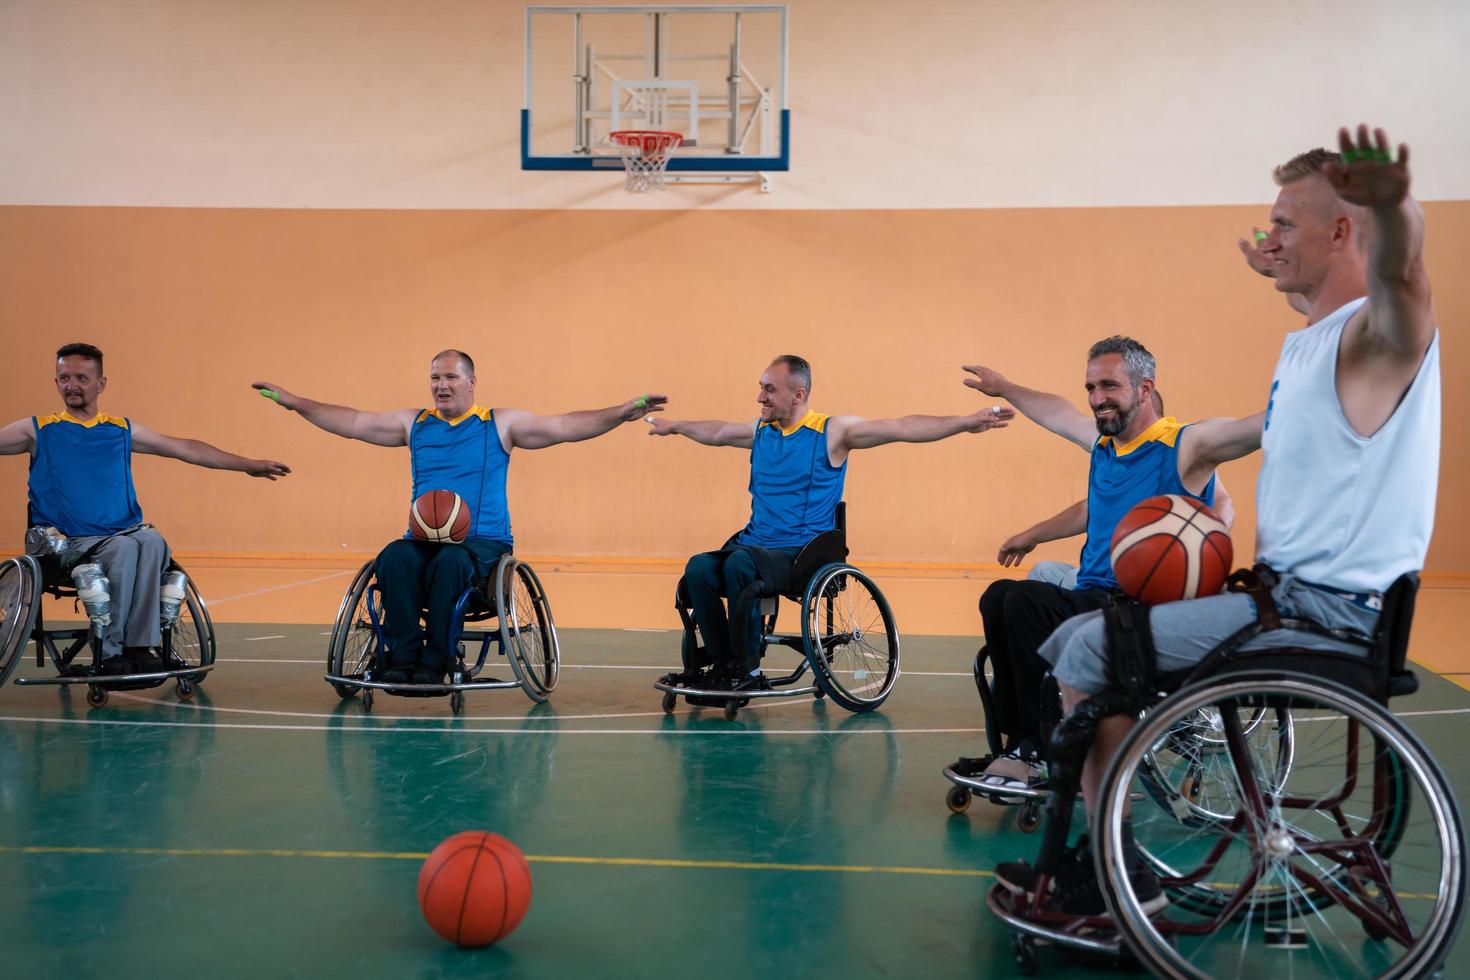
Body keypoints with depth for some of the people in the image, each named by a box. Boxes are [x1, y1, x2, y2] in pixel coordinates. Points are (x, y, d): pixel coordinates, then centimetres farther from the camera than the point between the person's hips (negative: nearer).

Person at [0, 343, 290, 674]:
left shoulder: (122, 431, 16)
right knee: (123, 548, -33)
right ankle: (110, 652, -24)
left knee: (152, 542, -31)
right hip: (66, 544, -2)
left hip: (125, 532, 2)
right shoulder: (38, 430, 9)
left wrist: (248, 465, 19)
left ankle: (141, 646, -30)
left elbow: (187, 449, 18)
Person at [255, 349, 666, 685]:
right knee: (394, 558, -30)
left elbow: (566, 426, 2)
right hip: (422, 540, 3)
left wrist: (624, 412, -10)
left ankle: (435, 661, -25)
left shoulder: (501, 423, 9)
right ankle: (403, 656, -26)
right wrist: (293, 402, 14)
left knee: (451, 561, -35)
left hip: (483, 542, -2)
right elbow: (352, 422, 19)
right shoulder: (414, 423, 18)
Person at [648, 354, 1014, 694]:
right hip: (753, 542, 6)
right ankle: (722, 663, -12)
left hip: (802, 553, -5)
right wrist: (674, 426, 48)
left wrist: (967, 422, -21)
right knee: (698, 568, -23)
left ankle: (748, 669, -19)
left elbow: (903, 428, -12)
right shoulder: (760, 430, 15)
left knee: (739, 564, -34)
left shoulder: (832, 431, -3)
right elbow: (716, 433, 36)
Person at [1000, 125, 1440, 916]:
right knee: (1071, 639, 8)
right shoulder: (1305, 345, 16)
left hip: (1329, 607, -10)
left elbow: (1401, 275, -41)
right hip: (1283, 587, 10)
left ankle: (1113, 870, -4)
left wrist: (1392, 206, -63)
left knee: (1091, 651, -17)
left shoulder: (1379, 335, -15)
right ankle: (1090, 853, 14)